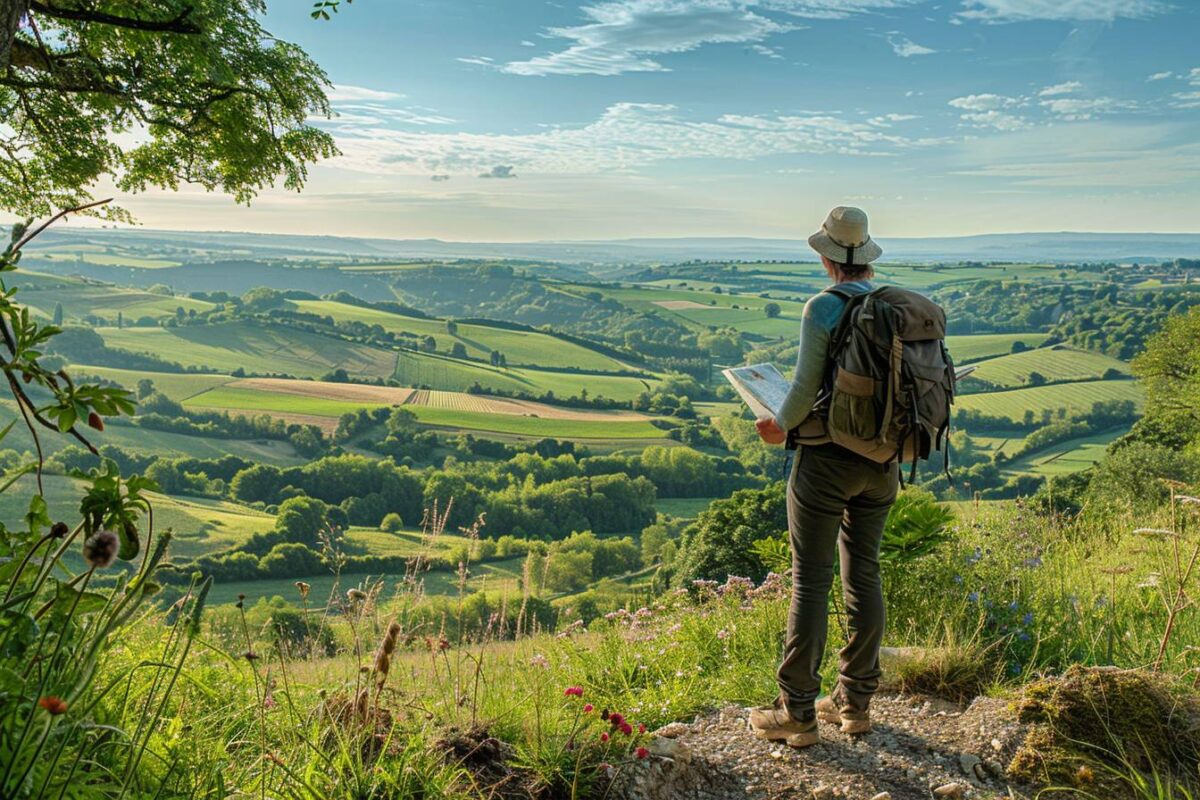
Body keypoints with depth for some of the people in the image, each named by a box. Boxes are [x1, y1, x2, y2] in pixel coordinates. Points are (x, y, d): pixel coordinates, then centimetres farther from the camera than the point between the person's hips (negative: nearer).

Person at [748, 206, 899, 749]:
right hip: (882, 460, 6)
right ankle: (855, 702, 25)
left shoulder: (823, 308, -13)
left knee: (810, 582, 1)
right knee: (864, 575, 14)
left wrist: (780, 427, 3)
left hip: (828, 459, -6)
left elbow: (806, 388, -15)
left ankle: (797, 714, 9)